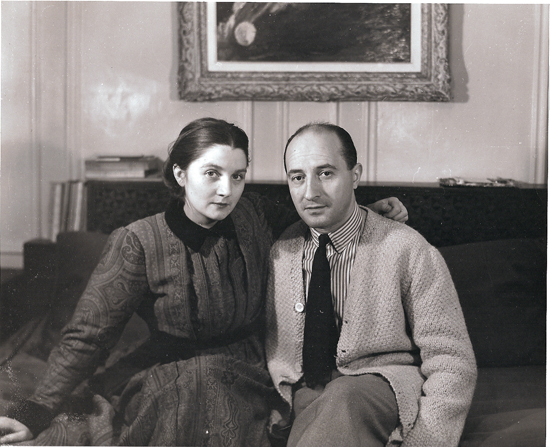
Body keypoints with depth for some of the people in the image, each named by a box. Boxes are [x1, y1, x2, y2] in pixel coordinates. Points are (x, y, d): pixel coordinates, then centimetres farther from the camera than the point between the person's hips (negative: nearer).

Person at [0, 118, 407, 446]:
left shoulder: (257, 218, 1)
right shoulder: (140, 243, -10)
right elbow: (88, 336, -9)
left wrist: (369, 214, 6)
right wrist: (34, 413, -18)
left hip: (249, 385, 2)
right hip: (169, 385, -2)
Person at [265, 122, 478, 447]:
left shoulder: (409, 251, -5)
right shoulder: (278, 251, 7)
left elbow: (452, 365, -6)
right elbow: (271, 350, 11)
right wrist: (276, 408, -10)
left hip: (387, 396, -3)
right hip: (300, 403, 3)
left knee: (345, 399, -36)